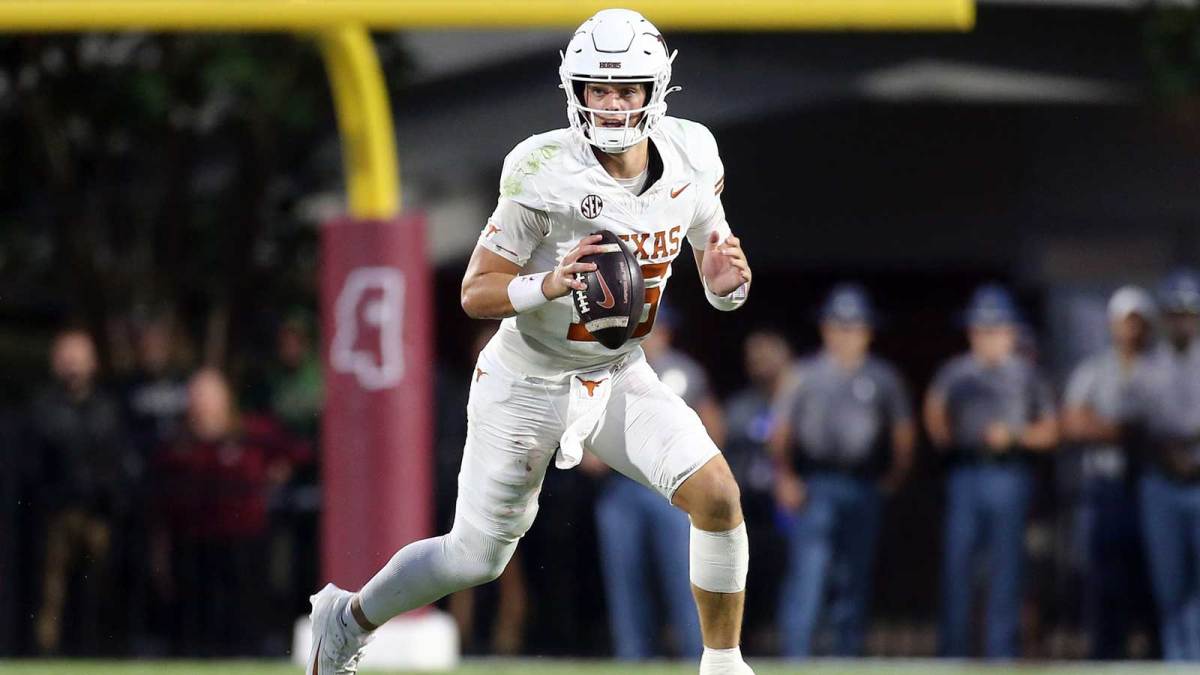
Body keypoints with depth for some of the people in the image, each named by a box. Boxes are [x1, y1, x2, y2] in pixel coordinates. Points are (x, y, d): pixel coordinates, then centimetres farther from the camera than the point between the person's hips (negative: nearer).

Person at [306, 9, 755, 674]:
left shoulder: (689, 156, -8)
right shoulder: (545, 173, -23)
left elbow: (719, 283, 5)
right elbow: (475, 293, -17)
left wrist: (729, 283, -20)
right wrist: (547, 285, -36)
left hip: (621, 377, 4)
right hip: (528, 383, -4)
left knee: (717, 495, -17)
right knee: (477, 558, 7)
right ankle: (348, 617, 34)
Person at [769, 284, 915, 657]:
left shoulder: (883, 378, 10)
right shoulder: (805, 374, 6)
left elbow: (903, 432, 17)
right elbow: (782, 432, 5)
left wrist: (895, 474, 5)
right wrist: (784, 476, -7)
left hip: (864, 490, 3)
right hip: (814, 486, -3)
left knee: (855, 580, 5)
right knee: (805, 573, -13)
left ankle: (847, 661, 11)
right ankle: (794, 663, -15)